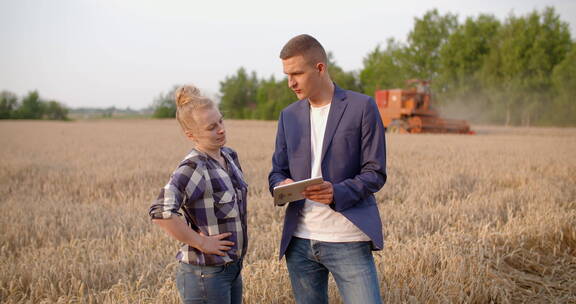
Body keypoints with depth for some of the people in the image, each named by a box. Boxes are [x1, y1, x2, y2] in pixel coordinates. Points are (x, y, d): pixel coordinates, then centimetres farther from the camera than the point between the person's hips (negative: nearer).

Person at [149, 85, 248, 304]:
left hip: (232, 268, 8)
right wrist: (200, 242, -24)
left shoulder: (230, 156, 5)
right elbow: (160, 213, -33)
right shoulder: (192, 168, -20)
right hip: (205, 275, -8)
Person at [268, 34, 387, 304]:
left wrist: (337, 193, -23)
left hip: (347, 239, -4)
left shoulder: (362, 107, -3)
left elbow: (375, 173, -5)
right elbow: (277, 171, 15)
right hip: (299, 240, 5)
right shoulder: (289, 115, 12)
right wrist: (281, 185, -10)